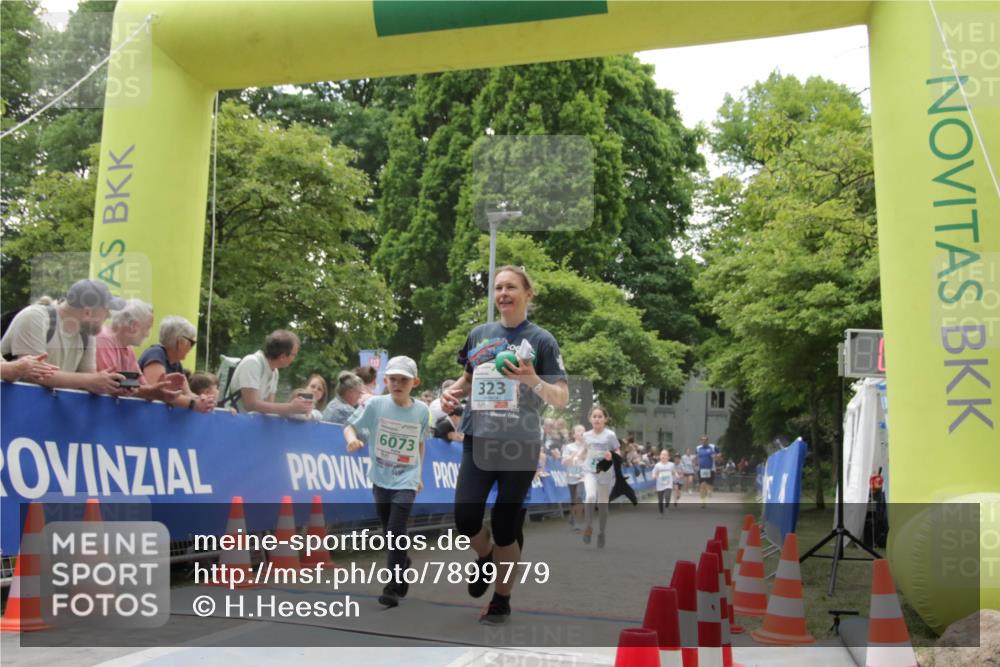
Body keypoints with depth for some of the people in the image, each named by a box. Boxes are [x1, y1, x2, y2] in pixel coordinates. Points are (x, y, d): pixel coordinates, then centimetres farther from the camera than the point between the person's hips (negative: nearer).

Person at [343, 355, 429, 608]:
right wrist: (352, 439, -29)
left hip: (406, 481, -1)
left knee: (396, 532, -12)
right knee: (389, 533, 14)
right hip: (381, 479, 1)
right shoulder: (375, 404, -9)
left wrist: (419, 474, 16)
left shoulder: (421, 410, -4)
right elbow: (350, 425, -6)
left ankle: (392, 587, 0)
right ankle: (403, 565, 41)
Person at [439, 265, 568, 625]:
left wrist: (532, 380, -23)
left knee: (505, 525, 4)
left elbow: (562, 399, -5)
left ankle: (502, 600, 24)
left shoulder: (541, 339, -3)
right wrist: (453, 391, 2)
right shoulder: (479, 335, 8)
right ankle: (485, 556, 30)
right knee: (465, 518, -5)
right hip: (478, 441, 3)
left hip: (520, 445, -3)